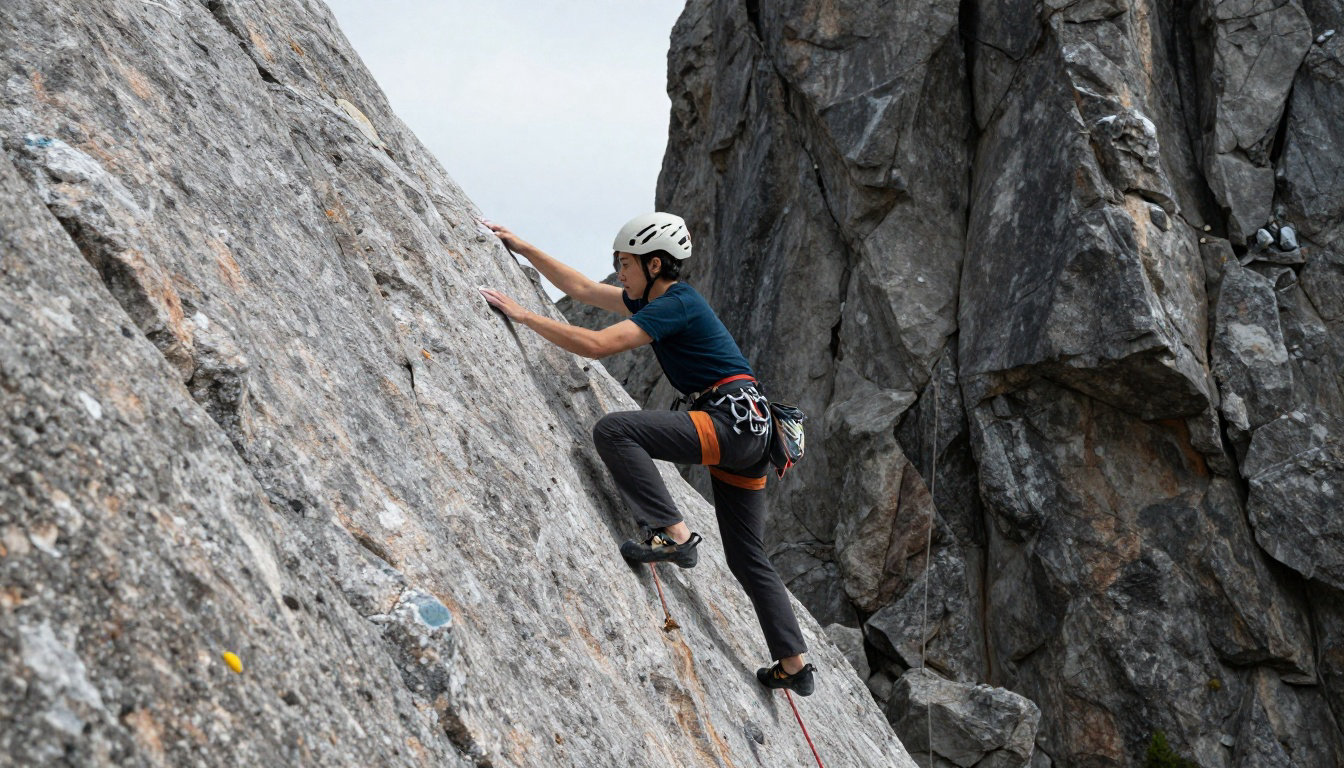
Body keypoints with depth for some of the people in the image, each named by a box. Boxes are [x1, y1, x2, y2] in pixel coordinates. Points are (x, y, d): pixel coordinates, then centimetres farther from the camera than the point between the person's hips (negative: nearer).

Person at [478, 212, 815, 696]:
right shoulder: (657, 300, 17)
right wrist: (520, 247, 23)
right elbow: (581, 288, 23)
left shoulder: (677, 304, -11)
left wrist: (524, 315, -14)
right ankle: (795, 665, 17)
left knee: (613, 431, -20)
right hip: (747, 431, 10)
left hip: (731, 420, -10)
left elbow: (597, 345, -20)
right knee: (746, 556, 13)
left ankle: (673, 534, -22)